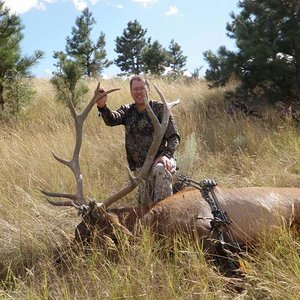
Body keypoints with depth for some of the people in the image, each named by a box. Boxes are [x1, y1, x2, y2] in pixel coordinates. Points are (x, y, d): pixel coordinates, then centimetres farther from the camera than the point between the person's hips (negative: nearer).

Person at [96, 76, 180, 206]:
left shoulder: (160, 108, -2)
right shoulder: (127, 111, 9)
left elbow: (174, 136, -6)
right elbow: (111, 120, -13)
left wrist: (166, 155, -24)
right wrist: (102, 107, -35)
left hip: (159, 160, -4)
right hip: (141, 167, 4)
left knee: (161, 170, -39)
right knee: (144, 204, 1)